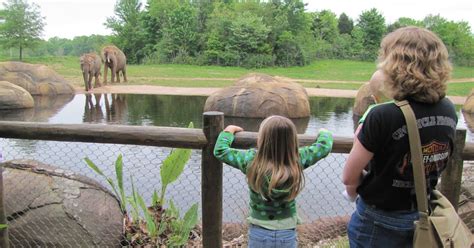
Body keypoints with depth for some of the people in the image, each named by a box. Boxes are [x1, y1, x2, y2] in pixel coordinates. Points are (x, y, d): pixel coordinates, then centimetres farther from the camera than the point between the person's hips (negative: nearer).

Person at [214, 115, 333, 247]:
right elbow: (324, 146, -1)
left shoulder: (252, 161, -18)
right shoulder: (297, 160, -15)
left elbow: (220, 151, -4)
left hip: (259, 233, -1)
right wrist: (324, 133, 20)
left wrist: (229, 130, 12)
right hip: (287, 234, 1)